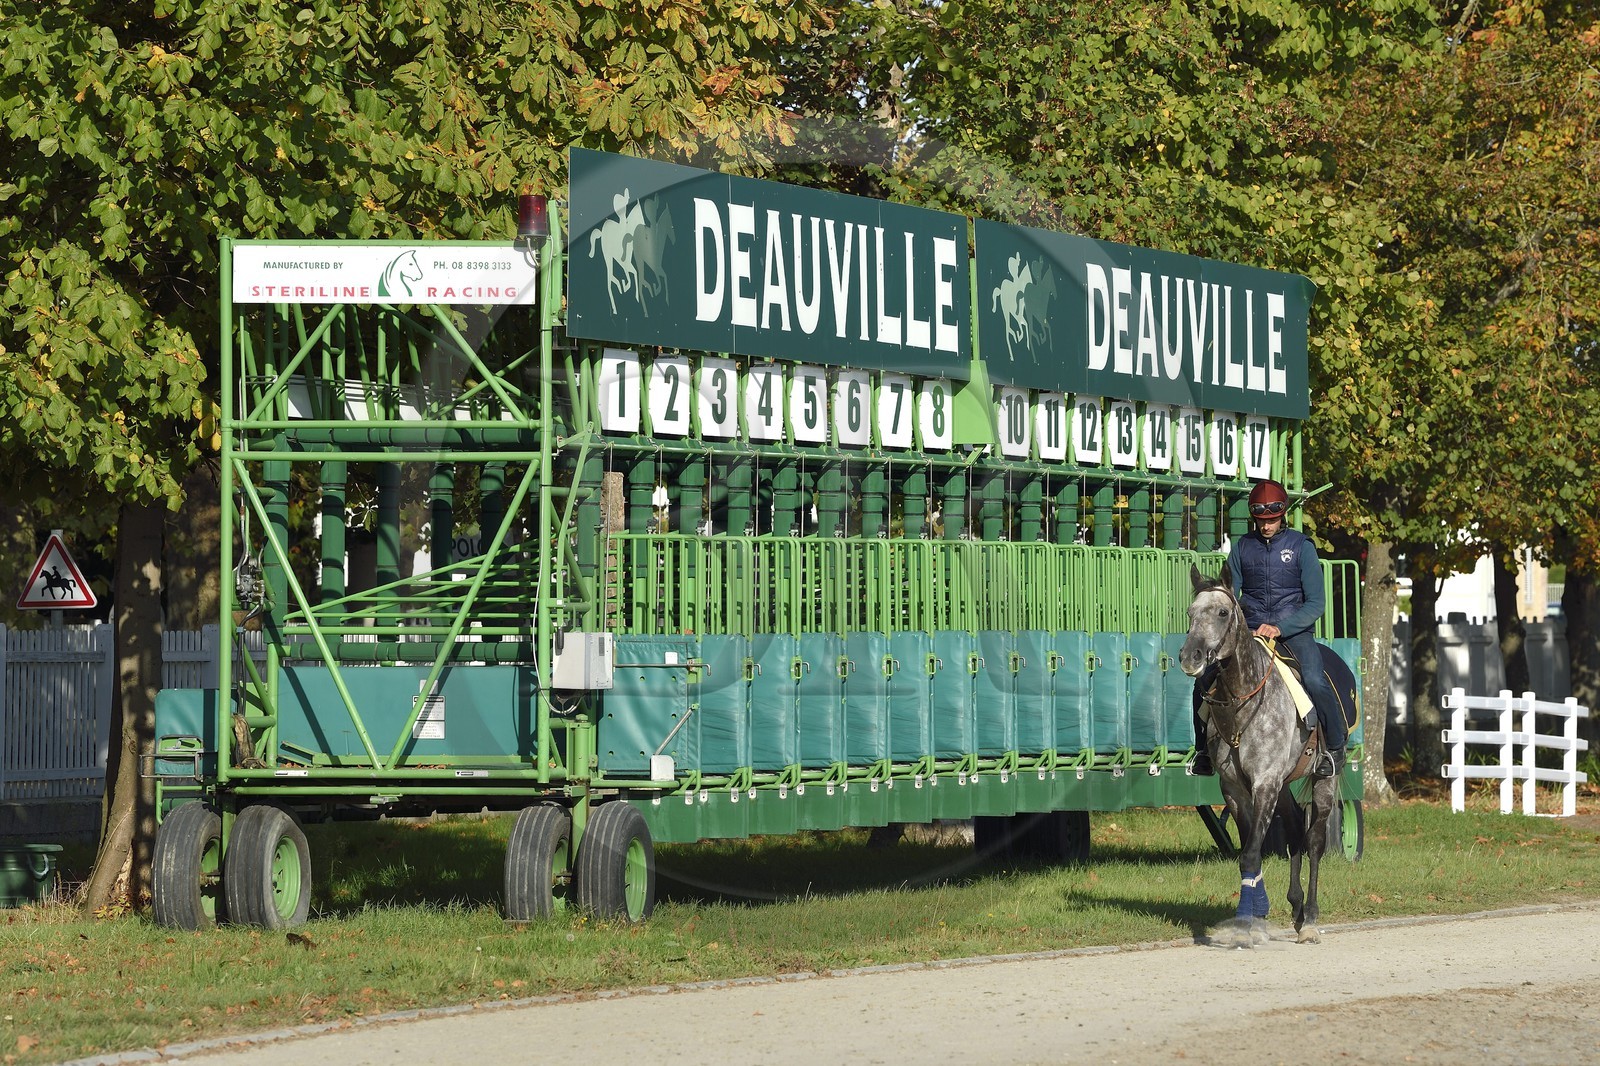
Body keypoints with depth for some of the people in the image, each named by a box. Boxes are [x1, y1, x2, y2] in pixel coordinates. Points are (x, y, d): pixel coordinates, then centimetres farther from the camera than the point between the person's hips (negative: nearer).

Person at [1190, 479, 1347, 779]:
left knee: (1314, 681, -31)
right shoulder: (1243, 548, 8)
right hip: (1250, 631, 3)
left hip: (1294, 631, -3)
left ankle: (1335, 747, -11)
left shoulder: (1301, 546, -1)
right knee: (1205, 681, -15)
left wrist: (1279, 628, -19)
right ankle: (1204, 749, 4)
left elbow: (1315, 604, -5)